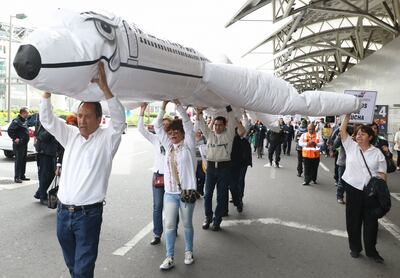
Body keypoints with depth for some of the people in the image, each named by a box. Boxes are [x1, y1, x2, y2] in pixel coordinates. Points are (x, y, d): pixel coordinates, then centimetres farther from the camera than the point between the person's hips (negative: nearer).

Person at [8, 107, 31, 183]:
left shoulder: (25, 121, 14)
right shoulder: (16, 121, -15)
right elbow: (10, 130, -22)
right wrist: (15, 138, -21)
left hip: (24, 143, 9)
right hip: (19, 144, -9)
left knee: (24, 160, 14)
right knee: (18, 160, -7)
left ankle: (22, 176, 23)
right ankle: (17, 177, -2)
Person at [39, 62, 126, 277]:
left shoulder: (106, 139, -6)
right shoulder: (71, 135, 9)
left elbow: (119, 119, -21)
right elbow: (47, 120, 7)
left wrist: (103, 87, -29)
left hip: (88, 214, -5)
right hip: (63, 212, 6)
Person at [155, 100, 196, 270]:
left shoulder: (188, 145, -2)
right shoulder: (168, 146, 10)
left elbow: (187, 124, -12)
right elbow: (158, 127, 6)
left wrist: (178, 104, -13)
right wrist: (163, 107, -1)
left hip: (187, 191, -4)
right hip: (170, 192, 4)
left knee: (187, 224, 11)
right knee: (169, 225, 4)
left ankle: (189, 252, 29)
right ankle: (169, 257, 14)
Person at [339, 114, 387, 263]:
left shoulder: (377, 153, 0)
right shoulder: (351, 146, 3)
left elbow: (382, 173, 0)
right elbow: (342, 130, -4)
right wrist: (348, 115, -7)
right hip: (353, 189, 1)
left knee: (371, 220, 8)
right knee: (353, 219, 9)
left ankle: (371, 250, 23)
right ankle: (355, 247, 25)